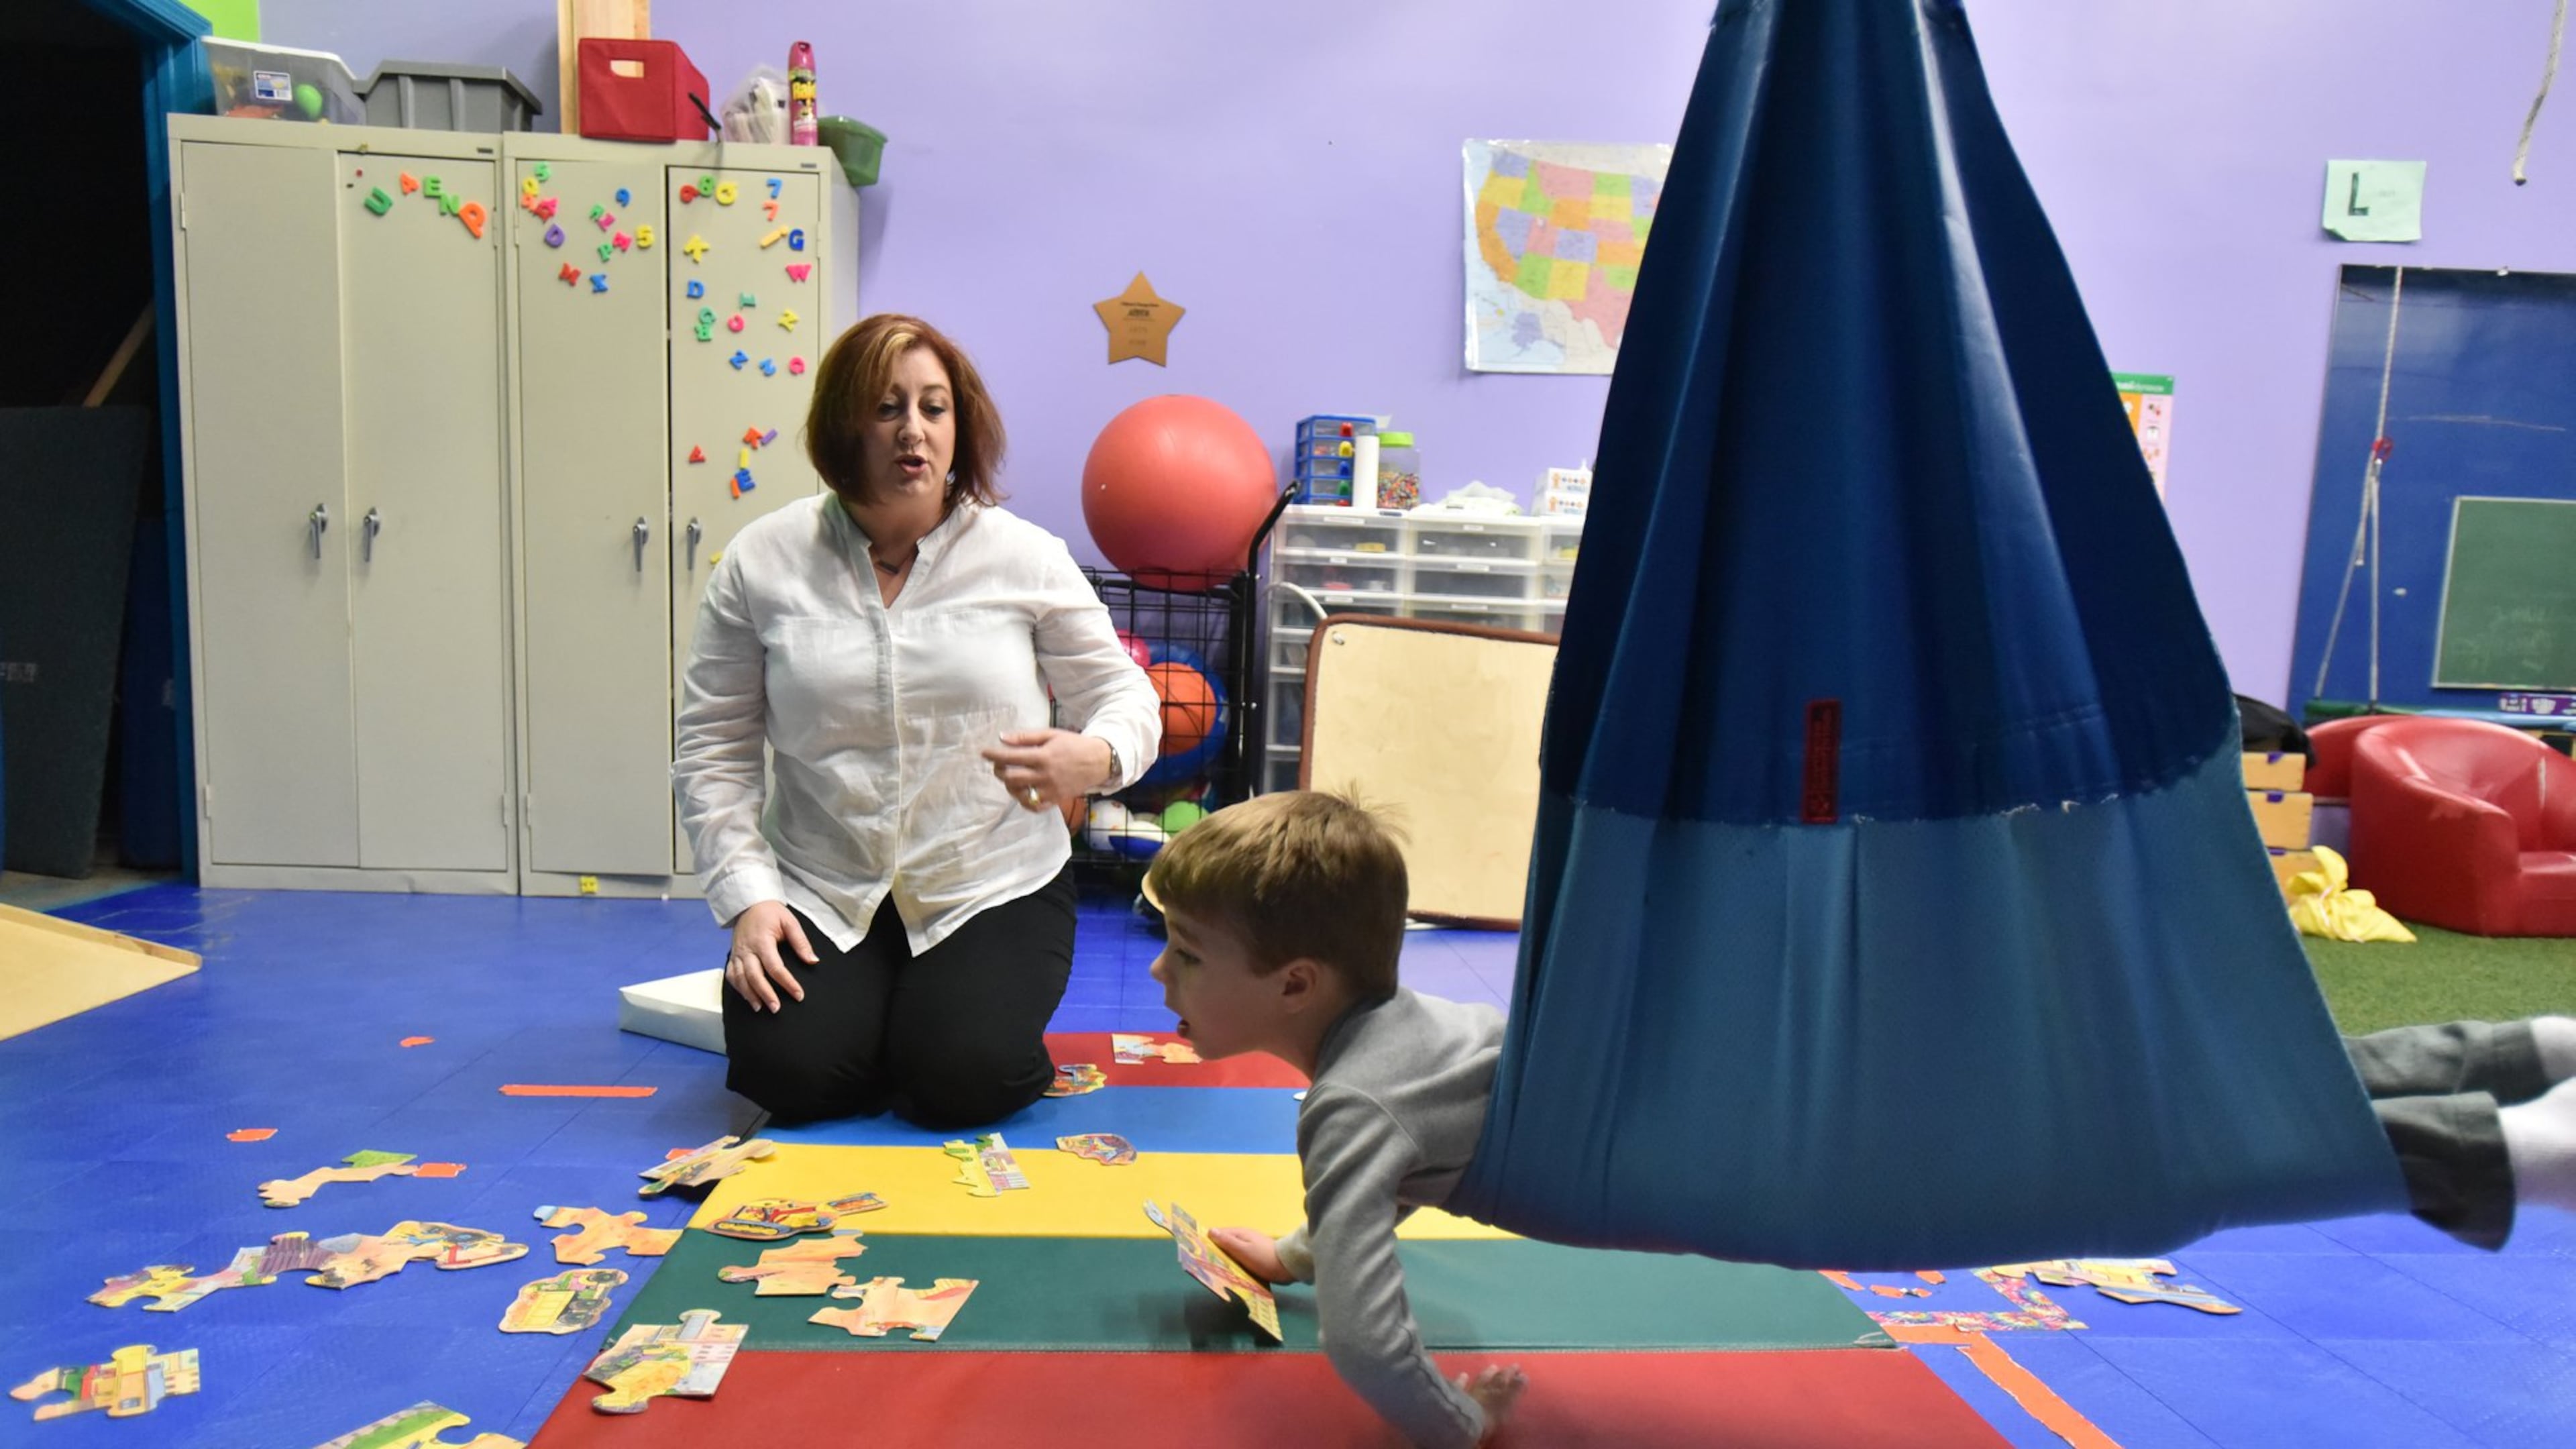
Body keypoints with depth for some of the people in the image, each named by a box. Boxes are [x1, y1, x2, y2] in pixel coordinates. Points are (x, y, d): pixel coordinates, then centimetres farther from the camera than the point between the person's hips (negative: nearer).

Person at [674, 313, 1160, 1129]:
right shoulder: (762, 564, 0)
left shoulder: (1025, 556, -2)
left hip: (994, 889, -1)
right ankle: (855, 1006, 17)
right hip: (819, 892, 1)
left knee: (961, 1082, -20)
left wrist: (1096, 758, -22)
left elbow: (1124, 695, 3)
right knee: (788, 1073, -18)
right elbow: (713, 750, 2)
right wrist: (747, 898, -9)